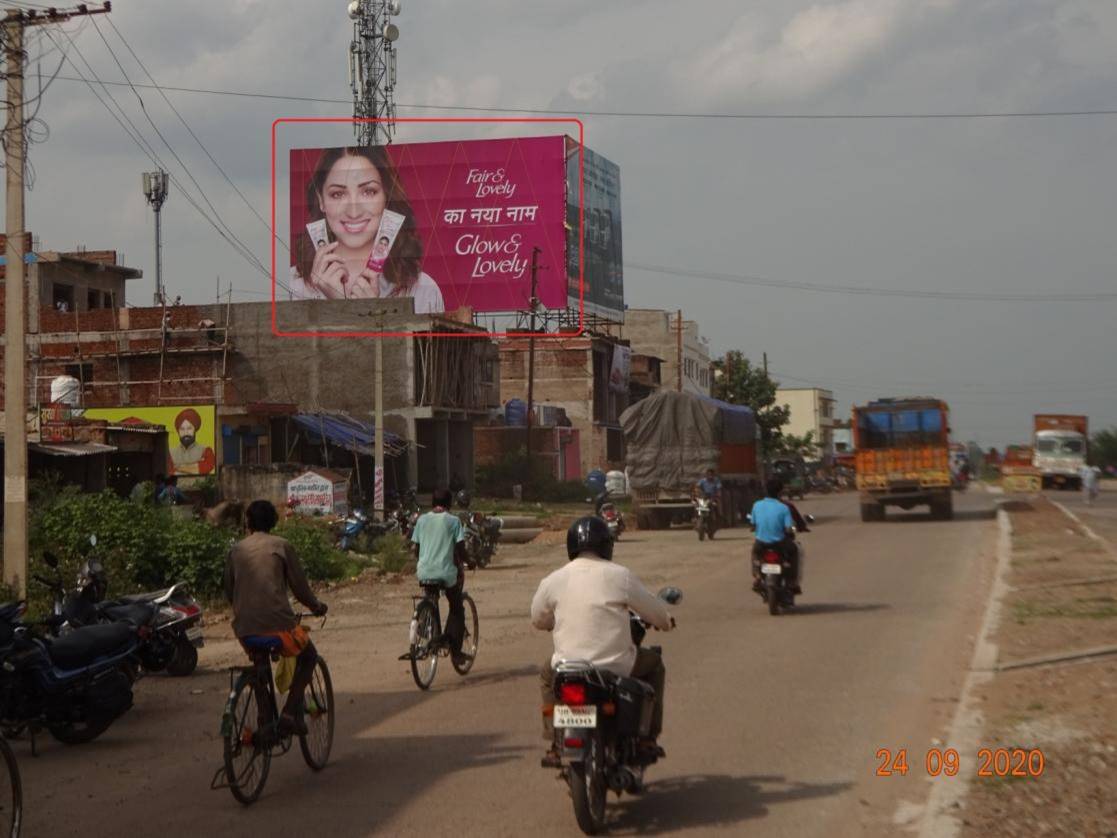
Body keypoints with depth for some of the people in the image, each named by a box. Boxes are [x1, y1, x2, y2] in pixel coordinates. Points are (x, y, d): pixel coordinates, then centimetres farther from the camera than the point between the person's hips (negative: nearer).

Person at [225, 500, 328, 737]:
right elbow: (299, 586, 3)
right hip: (277, 624, -3)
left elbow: (228, 591, 16)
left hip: (244, 628, 4)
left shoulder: (236, 549, 11)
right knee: (308, 656, 23)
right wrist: (316, 606, 22)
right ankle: (290, 713, 6)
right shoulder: (281, 546, 2)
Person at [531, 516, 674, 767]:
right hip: (616, 667, -2)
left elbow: (538, 620, 15)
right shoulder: (620, 576, -5)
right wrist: (666, 622, 29)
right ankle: (648, 736, 24)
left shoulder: (553, 580, -1)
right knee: (654, 664, 28)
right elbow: (656, 612, 5)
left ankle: (555, 745, 24)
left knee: (547, 675, 35)